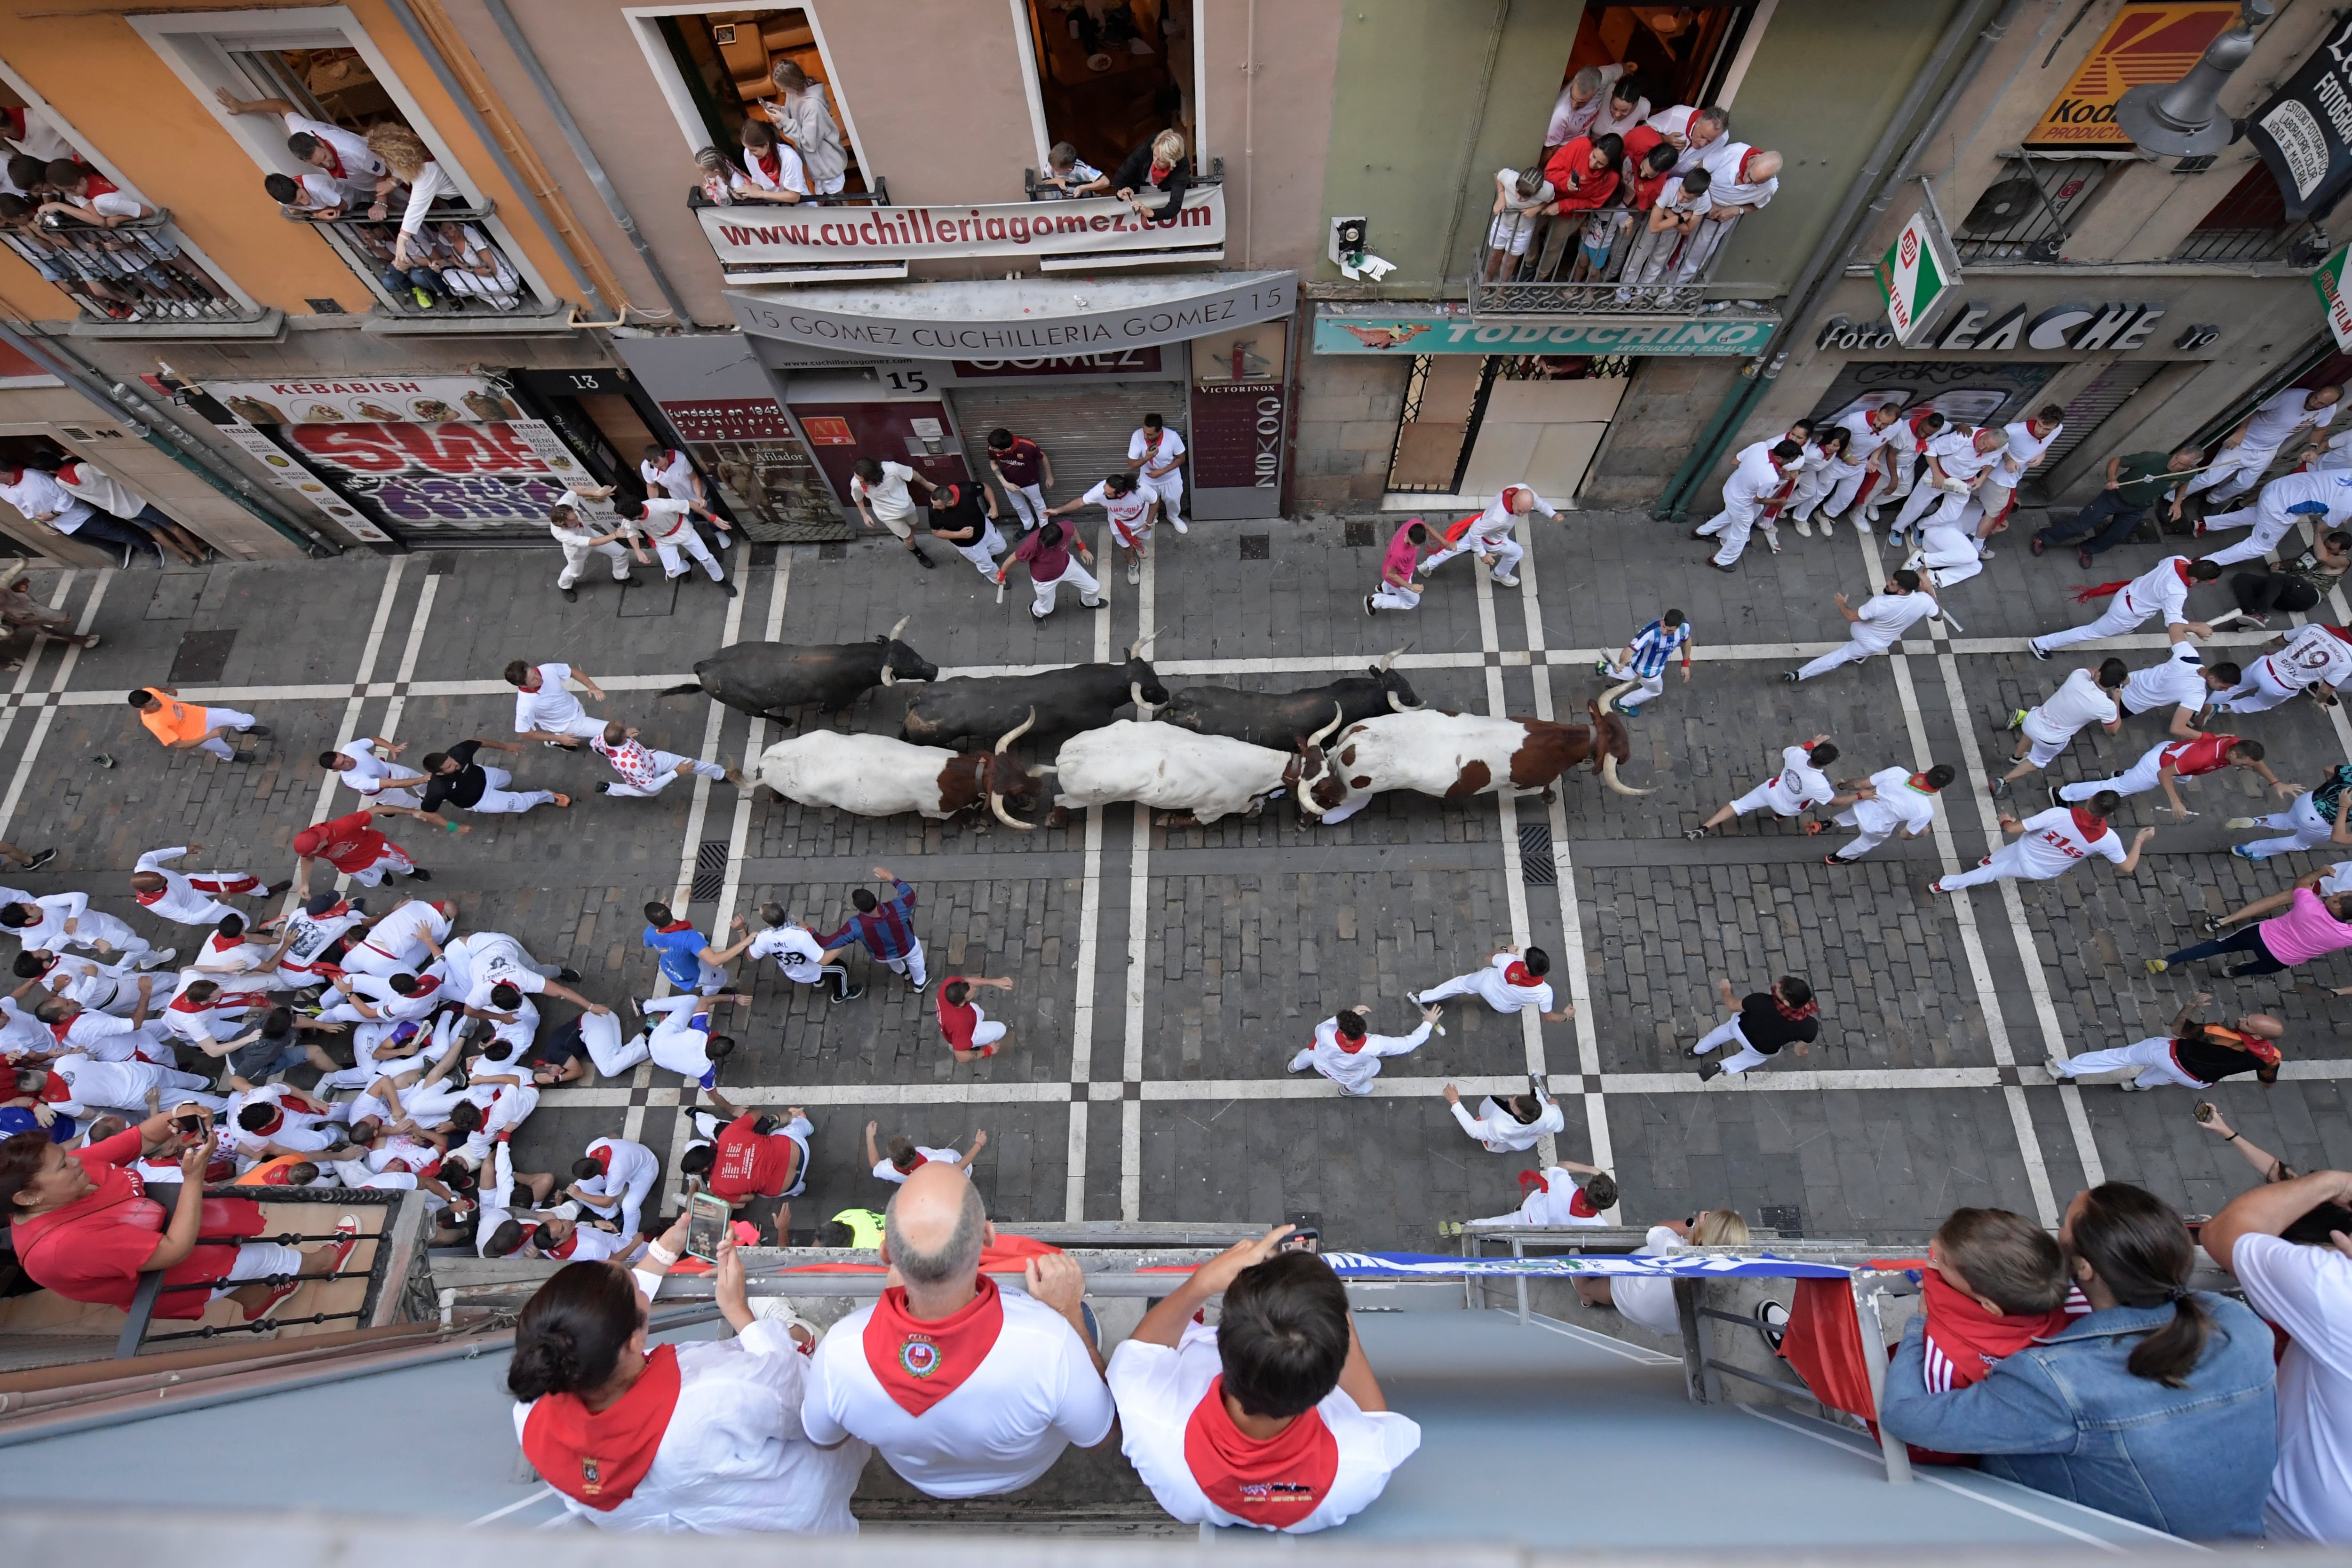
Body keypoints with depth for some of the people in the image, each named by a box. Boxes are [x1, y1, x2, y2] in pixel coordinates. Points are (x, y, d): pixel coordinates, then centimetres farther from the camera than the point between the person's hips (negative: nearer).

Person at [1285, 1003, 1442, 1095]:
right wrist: (1428, 1023, -20)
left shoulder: (1327, 1035, -46)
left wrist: (1351, 1013, -19)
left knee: (1311, 1052, 36)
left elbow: (1320, 1028, -18)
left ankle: (1294, 1066, 69)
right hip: (1348, 1077, 0)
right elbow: (1408, 1044, -33)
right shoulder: (1373, 1045, -47)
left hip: (1320, 1063, 0)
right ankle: (1349, 1089, 60)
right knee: (1375, 1066, 32)